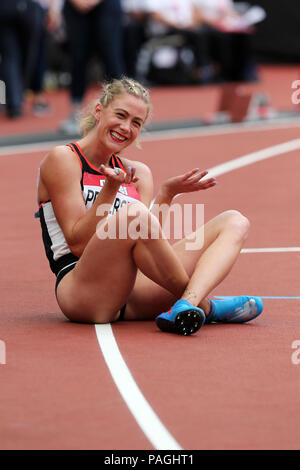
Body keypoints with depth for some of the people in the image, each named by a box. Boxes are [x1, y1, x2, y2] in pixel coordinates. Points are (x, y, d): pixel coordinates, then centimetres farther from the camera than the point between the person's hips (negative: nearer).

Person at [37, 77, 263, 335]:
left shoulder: (139, 173, 20)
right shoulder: (63, 159, 3)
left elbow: (148, 241, 8)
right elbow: (78, 243, -6)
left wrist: (166, 195, -4)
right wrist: (109, 190, -15)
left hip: (132, 296, 7)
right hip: (81, 293, -7)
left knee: (234, 222, -5)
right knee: (132, 213, -36)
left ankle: (187, 305, -35)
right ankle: (204, 306, -19)